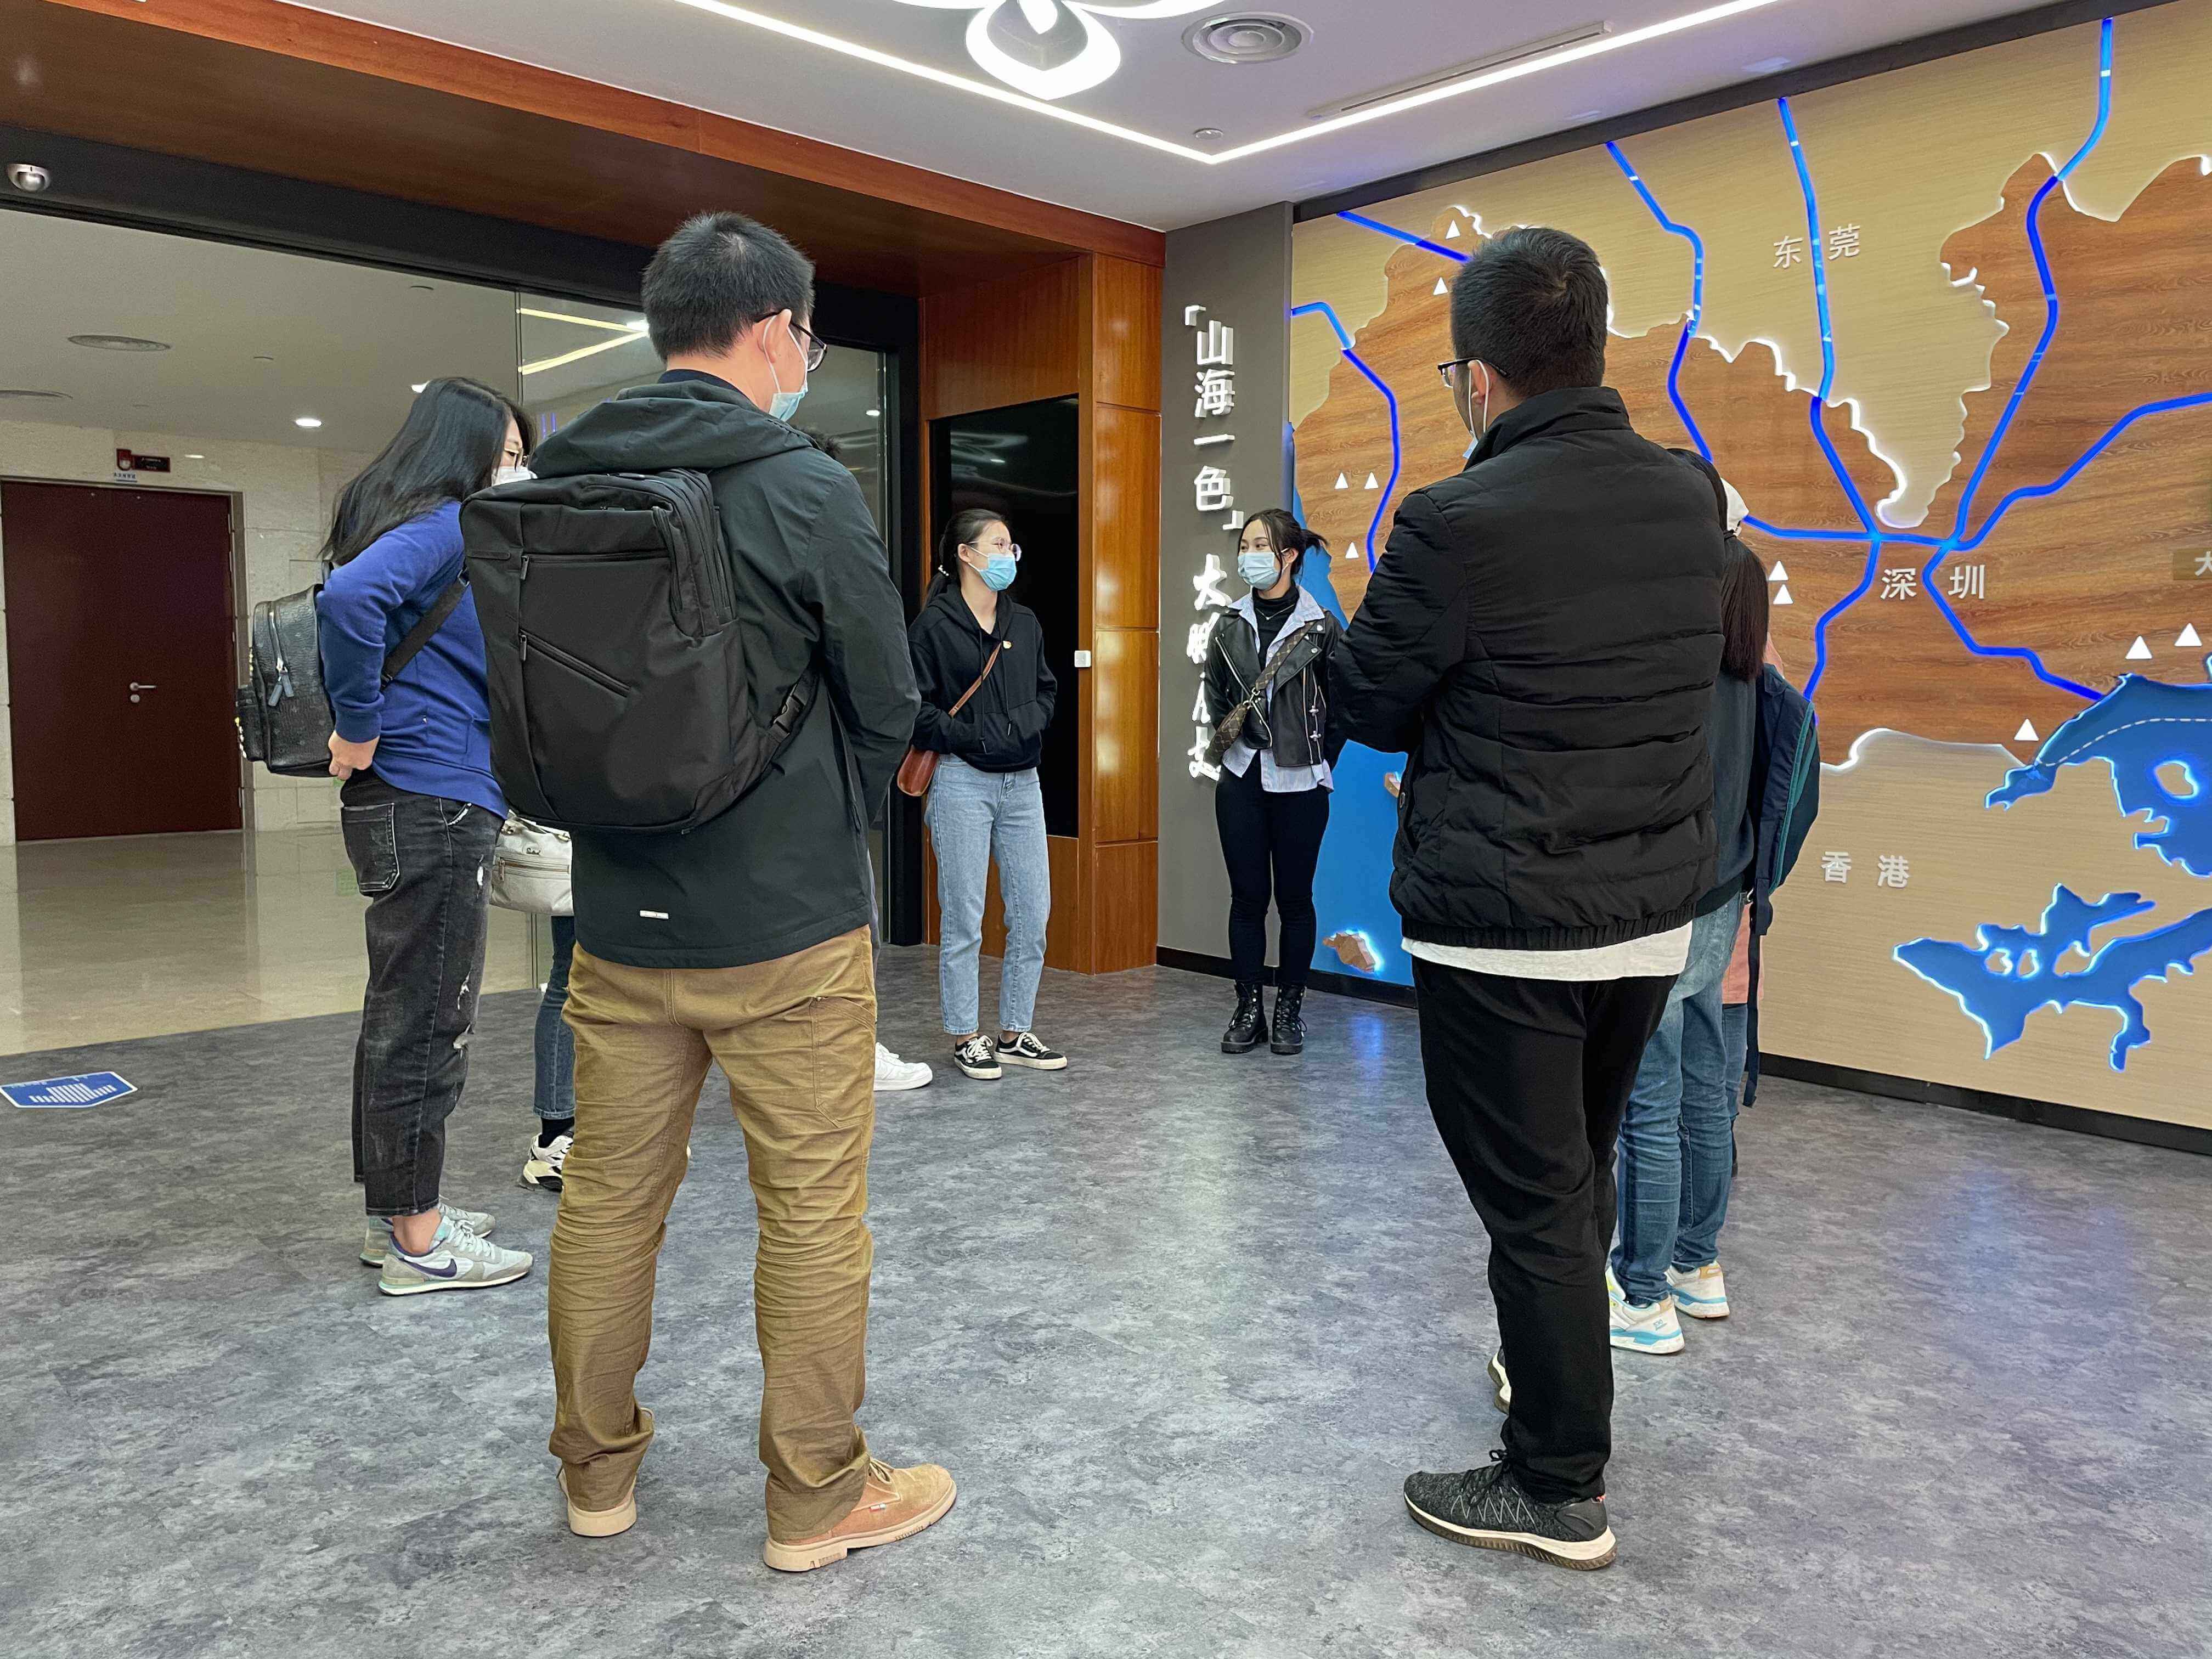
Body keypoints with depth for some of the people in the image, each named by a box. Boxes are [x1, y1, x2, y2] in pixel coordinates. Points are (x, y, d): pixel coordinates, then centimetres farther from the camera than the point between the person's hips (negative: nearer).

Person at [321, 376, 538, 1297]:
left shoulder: (449, 530, 17)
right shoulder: (445, 524, -12)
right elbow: (348, 597, -30)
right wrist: (361, 733, -20)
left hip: (409, 807, 10)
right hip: (432, 805, -10)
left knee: (406, 1015, 16)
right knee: (426, 1022, -2)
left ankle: (398, 1212, 28)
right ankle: (418, 1242, 9)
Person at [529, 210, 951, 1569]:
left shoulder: (557, 485, 3)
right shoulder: (806, 489, -13)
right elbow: (887, 706, -6)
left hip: (619, 918, 6)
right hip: (786, 924, -5)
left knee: (609, 1198, 17)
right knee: (814, 1213, 7)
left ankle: (597, 1468, 33)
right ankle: (819, 1498, 21)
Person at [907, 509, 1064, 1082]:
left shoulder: (1025, 622, 13)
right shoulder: (934, 625, -4)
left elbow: (1047, 690, 21)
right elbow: (915, 707, -8)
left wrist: (1029, 723, 2)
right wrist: (973, 738, -15)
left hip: (1022, 781, 6)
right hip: (963, 782, -6)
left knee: (1033, 914, 6)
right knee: (964, 920, 1)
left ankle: (1015, 1034, 19)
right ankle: (966, 1038, 14)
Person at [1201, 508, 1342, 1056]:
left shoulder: (1320, 627, -6)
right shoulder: (1230, 627, 6)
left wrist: (1318, 760, 1)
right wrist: (1233, 738, 11)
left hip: (1300, 784, -3)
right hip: (1242, 779, 3)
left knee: (1294, 898, 6)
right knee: (1247, 896, 5)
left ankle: (1290, 1009, 17)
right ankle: (1248, 1009, 13)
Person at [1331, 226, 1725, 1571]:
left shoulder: (1459, 523, -19)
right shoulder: (1690, 498, 1)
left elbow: (1367, 707, -8)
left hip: (1505, 927, -7)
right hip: (1657, 911, 7)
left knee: (1533, 1201, 6)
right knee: (1583, 1170, 24)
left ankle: (1560, 1489, 21)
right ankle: (1556, 1375, 44)